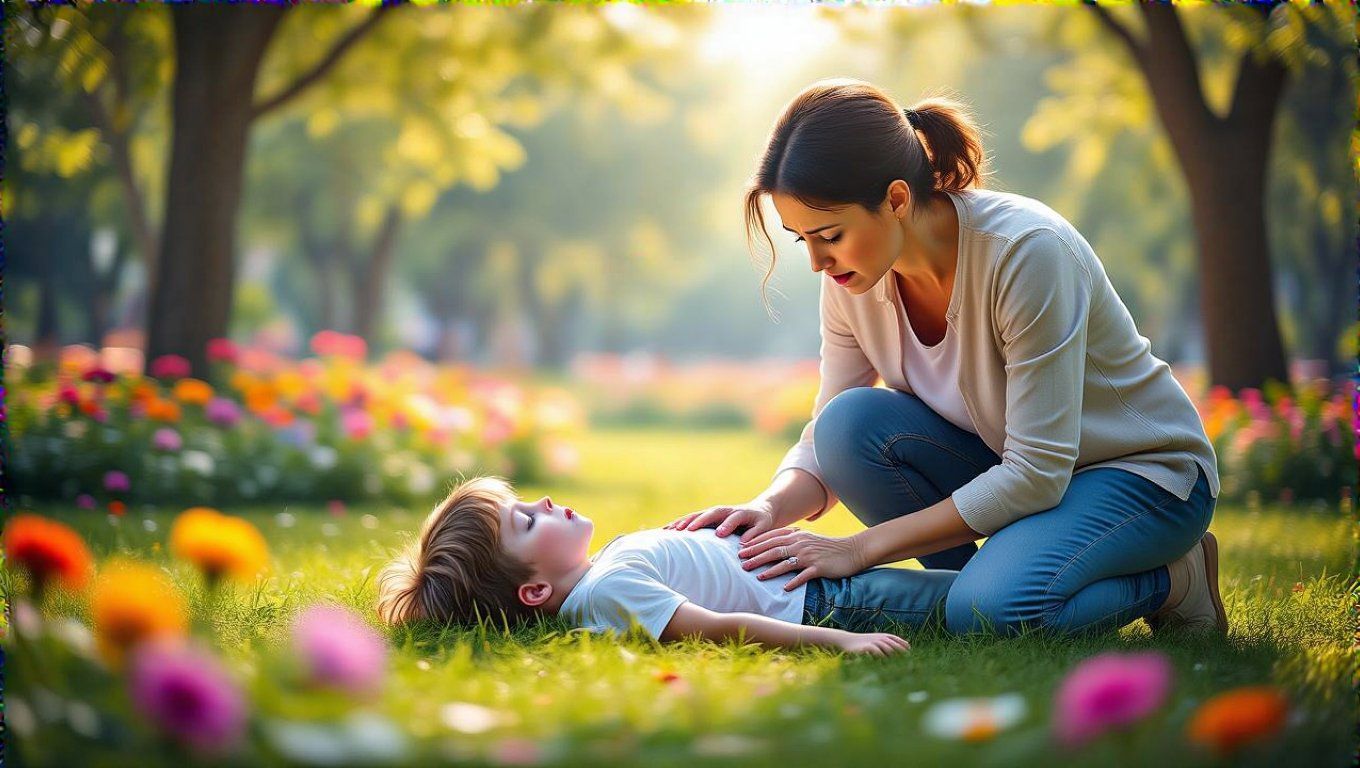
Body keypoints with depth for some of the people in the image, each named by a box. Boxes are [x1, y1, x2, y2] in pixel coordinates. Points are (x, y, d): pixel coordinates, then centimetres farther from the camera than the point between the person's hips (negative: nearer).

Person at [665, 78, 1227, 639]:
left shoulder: (1027, 251, -30)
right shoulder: (852, 278, -11)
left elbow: (1038, 472, -29)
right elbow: (825, 445, -2)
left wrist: (861, 547, -29)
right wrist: (769, 507, -26)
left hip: (1145, 472, -5)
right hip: (1011, 470, 6)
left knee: (989, 610, -33)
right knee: (851, 422, -22)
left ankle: (1174, 579, -3)